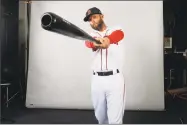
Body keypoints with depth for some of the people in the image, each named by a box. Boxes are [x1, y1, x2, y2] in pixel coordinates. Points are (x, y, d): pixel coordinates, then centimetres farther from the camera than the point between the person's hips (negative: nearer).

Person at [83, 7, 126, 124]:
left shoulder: (116, 30, 5)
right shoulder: (91, 35, 11)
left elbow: (119, 34, -21)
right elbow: (88, 43, -15)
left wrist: (107, 39, -47)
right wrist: (95, 43, -42)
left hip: (115, 79, -3)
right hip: (97, 80, 3)